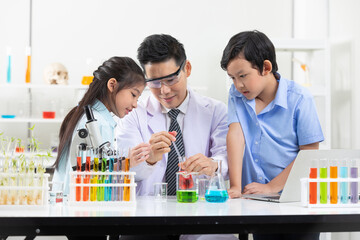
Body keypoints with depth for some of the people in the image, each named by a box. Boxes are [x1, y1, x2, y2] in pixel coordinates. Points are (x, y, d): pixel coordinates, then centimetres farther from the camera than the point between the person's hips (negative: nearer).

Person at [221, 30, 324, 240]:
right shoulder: (237, 94, 5)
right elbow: (235, 134, -7)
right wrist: (235, 186, -18)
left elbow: (309, 154, -10)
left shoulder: (299, 98, -9)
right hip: (256, 202, 3)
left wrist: (271, 187, -15)